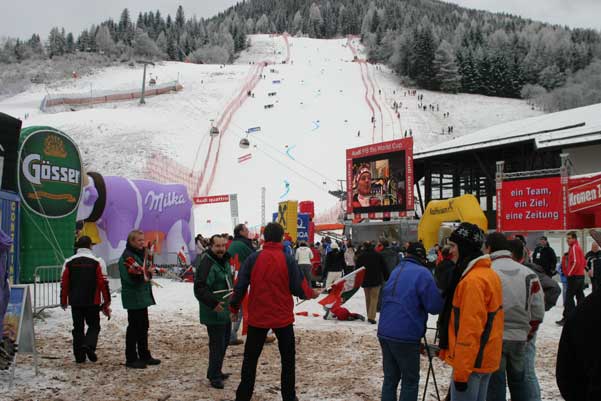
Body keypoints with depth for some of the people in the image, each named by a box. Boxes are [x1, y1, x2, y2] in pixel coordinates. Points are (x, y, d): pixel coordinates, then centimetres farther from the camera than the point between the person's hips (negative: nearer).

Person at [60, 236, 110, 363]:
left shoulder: (69, 262, 3)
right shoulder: (97, 262, -5)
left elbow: (64, 284, 5)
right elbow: (103, 283, -7)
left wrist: (63, 301, 15)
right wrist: (107, 301, 2)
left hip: (75, 302, 3)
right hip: (92, 302, -3)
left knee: (78, 327, 11)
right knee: (94, 325, 10)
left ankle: (79, 355, 11)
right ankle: (89, 345, -15)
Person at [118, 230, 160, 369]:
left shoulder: (139, 254, 15)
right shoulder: (127, 257, -16)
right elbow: (134, 276, -25)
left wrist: (148, 272, 0)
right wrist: (148, 272, -11)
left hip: (142, 297, 10)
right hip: (133, 298, -10)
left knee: (143, 326, 15)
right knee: (134, 327, -3)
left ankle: (144, 356, 24)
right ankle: (131, 359, 5)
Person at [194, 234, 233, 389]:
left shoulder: (224, 261, 11)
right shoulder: (206, 264, -21)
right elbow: (200, 288, -29)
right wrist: (213, 303, -37)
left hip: (225, 311, 10)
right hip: (214, 313, -10)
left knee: (224, 342, 19)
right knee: (217, 344, -6)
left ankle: (215, 372, 33)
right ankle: (214, 376, 7)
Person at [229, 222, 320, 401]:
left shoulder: (253, 258, -7)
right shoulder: (288, 260, -10)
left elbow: (240, 286, -5)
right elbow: (299, 288, -8)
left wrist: (234, 307, 10)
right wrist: (312, 293, 13)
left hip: (257, 317, 1)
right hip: (282, 317, -1)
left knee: (250, 358, 13)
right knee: (288, 358, 15)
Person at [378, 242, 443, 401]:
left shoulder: (396, 270, 15)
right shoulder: (422, 273, -8)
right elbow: (435, 306, -13)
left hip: (385, 332, 7)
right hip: (405, 336, -7)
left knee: (390, 379, 14)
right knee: (410, 381, 5)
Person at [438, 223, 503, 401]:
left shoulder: (472, 280, -21)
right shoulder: (489, 274, 10)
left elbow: (470, 329, -24)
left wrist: (461, 371, -21)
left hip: (470, 362, -10)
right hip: (485, 358, 10)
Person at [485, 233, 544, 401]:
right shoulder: (528, 274, 2)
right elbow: (538, 311, 4)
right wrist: (528, 333, 17)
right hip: (519, 338, 4)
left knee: (495, 385, 5)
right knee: (519, 382, 20)